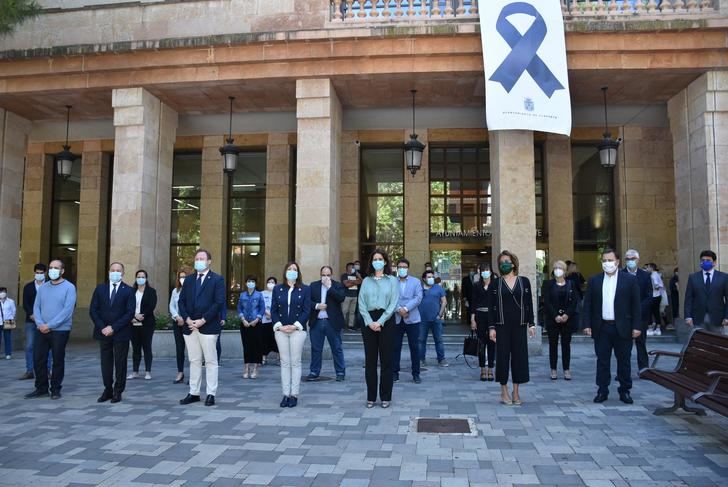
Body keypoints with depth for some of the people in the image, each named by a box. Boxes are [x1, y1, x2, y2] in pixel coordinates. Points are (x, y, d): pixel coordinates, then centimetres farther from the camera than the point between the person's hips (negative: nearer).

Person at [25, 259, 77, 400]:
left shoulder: (69, 287, -6)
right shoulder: (43, 287, 11)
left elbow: (67, 310, -14)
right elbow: (36, 307, 7)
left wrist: (49, 325, -16)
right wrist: (40, 324, -10)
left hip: (60, 331, -5)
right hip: (41, 330, 5)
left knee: (58, 361, 4)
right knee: (38, 359, 6)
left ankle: (56, 389, 16)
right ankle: (41, 388, 20)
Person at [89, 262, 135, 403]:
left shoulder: (128, 290, -1)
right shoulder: (100, 289, 8)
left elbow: (130, 313, -8)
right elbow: (93, 310, 4)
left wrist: (113, 328, -14)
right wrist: (102, 327, -9)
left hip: (121, 333, -2)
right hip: (103, 332, 3)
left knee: (120, 364, 4)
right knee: (106, 363, 8)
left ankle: (118, 392, 15)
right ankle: (107, 390, 19)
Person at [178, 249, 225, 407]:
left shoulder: (217, 279, -1)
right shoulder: (188, 280, 14)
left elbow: (219, 303, -10)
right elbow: (181, 301, 10)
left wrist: (202, 320, -15)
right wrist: (187, 319, -7)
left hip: (208, 327, -5)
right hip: (190, 326, 5)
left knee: (210, 361, 1)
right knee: (194, 361, 10)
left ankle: (211, 394, 7)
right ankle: (193, 393, 17)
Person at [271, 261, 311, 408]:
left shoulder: (305, 289, 4)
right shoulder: (277, 289, 10)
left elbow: (307, 310, -2)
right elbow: (273, 310, 6)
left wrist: (295, 325, -11)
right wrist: (279, 325, -7)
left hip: (297, 329, -2)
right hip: (281, 330, 2)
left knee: (295, 362, -1)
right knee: (284, 362, 3)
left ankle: (294, 395, 4)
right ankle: (285, 394, 8)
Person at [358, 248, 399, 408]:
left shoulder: (392, 280, 5)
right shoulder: (366, 281, 10)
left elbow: (393, 304, -4)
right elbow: (361, 304, 3)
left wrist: (380, 322, -13)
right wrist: (370, 322, -11)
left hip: (386, 320, -2)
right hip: (369, 321, 2)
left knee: (387, 359, 1)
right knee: (370, 360, 4)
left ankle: (386, 397, 10)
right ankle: (371, 397, 13)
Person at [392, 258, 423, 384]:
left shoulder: (416, 281, 8)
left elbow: (418, 298, -5)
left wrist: (406, 308, -16)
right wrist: (398, 310, -17)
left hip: (412, 319, 0)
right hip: (396, 319, 0)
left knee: (414, 347, 2)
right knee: (395, 347, 4)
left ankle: (416, 374, 10)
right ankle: (395, 372, 14)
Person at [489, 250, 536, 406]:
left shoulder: (524, 281, 6)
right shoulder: (496, 283, 3)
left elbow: (529, 304, 6)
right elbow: (492, 306, 2)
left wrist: (531, 324, 0)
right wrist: (492, 327, -4)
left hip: (519, 325, 1)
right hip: (502, 326, -1)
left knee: (520, 356, 3)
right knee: (502, 356, 1)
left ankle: (516, 392, 14)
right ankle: (504, 392, 13)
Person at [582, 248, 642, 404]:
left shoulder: (630, 279, 0)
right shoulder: (594, 280, 6)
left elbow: (636, 304, -1)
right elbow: (588, 304, 5)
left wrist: (637, 326, -6)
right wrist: (587, 324, -2)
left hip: (622, 328, -1)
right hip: (601, 328, 1)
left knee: (624, 361, 8)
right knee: (602, 361, 6)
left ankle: (624, 391, 19)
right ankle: (602, 391, 15)